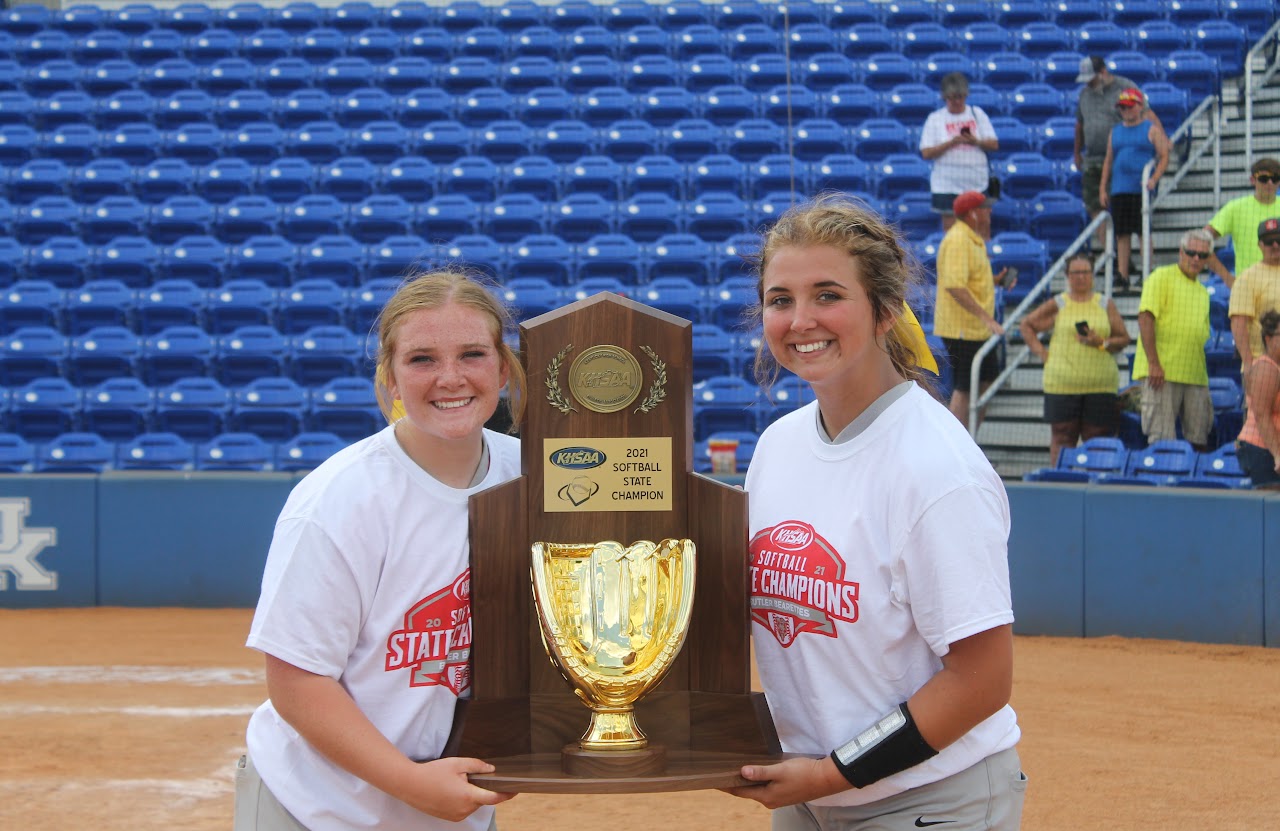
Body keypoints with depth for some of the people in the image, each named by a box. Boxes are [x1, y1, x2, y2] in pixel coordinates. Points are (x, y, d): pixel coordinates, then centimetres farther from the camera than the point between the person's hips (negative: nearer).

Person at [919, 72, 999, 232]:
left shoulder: (977, 114, 9)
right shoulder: (935, 119, 3)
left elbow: (994, 144, 6)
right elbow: (926, 153, -4)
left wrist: (976, 141, -14)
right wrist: (951, 142, -16)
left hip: (976, 183, 2)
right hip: (947, 184, -2)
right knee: (950, 229, -2)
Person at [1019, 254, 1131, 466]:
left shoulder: (1106, 305, 11)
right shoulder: (1057, 305, 8)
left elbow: (1123, 339, 9)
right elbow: (1026, 325, 14)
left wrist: (1101, 343, -10)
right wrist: (1041, 352, 3)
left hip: (1100, 384, 1)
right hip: (1062, 383, -1)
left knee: (1098, 440, -1)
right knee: (1062, 437, 1)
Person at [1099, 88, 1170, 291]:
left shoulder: (1152, 130, 3)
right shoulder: (1115, 132, 17)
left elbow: (1164, 157, -3)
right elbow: (1108, 160, 18)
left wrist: (1154, 179, -17)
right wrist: (1103, 188, 12)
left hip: (1141, 189, -4)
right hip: (1118, 190, 5)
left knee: (1143, 231, -4)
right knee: (1122, 233, 3)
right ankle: (1122, 275, 5)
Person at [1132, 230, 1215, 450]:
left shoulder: (1203, 292, 21)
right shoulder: (1162, 277, -1)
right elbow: (1145, 318, -12)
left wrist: (1201, 372, 14)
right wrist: (1154, 363, -19)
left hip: (1195, 376, 7)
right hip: (1162, 373, -7)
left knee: (1198, 440, 4)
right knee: (1162, 440, -8)